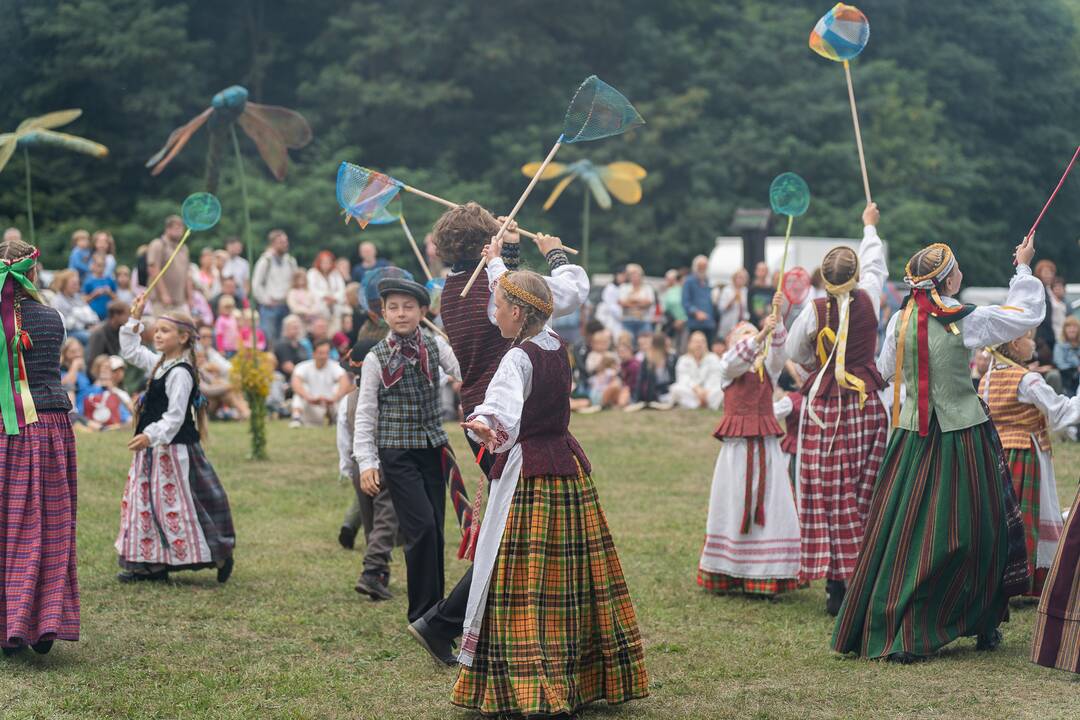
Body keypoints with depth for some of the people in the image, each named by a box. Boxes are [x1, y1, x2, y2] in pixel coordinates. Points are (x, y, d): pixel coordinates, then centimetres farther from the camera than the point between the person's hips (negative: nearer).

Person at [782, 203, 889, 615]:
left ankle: (837, 588, 0)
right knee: (866, 494, 6)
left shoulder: (815, 311, -9)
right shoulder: (868, 299, -3)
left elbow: (794, 353, 4)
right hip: (866, 405, 2)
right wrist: (870, 226, 36)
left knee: (829, 496, 2)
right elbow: (876, 265, 18)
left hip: (825, 407, -2)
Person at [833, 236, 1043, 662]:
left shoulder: (901, 321, 1)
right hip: (960, 435, -4)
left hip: (912, 434, 4)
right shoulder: (965, 321, -10)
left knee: (901, 531, 6)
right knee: (972, 530, 7)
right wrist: (1023, 268, 13)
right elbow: (1027, 314, 1)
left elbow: (886, 370, 15)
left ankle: (884, 631, 7)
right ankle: (982, 627, 16)